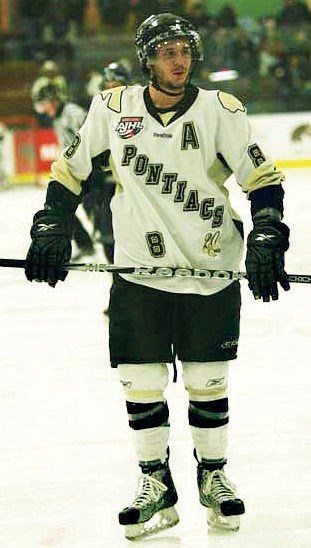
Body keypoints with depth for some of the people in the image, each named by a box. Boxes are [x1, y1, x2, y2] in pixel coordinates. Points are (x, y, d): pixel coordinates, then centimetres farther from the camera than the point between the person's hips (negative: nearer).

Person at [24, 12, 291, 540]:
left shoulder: (221, 110, -5)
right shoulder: (112, 107, -1)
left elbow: (263, 179, -2)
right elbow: (70, 167, 9)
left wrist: (265, 240, -13)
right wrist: (51, 228, 3)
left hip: (210, 273, -1)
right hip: (138, 273, 1)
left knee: (207, 381, 5)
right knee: (141, 383, 3)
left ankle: (213, 475, 23)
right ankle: (156, 487, 15)